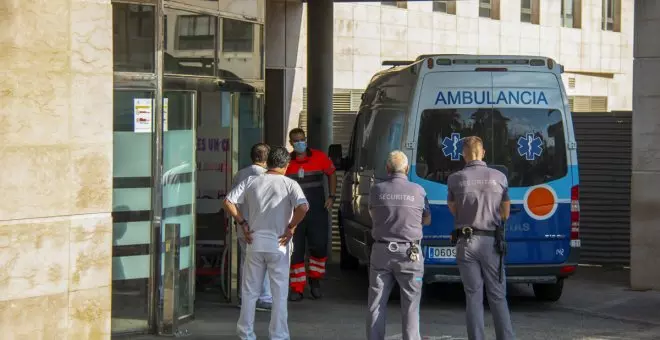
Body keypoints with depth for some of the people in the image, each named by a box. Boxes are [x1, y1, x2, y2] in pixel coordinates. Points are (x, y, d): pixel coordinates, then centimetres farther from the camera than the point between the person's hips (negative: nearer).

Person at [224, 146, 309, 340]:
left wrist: (242, 223, 4)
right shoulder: (289, 185, -5)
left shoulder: (251, 182, 3)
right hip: (278, 244, -3)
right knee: (279, 294, 6)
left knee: (250, 292, 12)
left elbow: (228, 202, -2)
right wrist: (291, 227, -9)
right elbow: (303, 207, -21)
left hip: (254, 243, 3)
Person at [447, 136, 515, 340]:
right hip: (492, 242, 0)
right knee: (498, 297, 8)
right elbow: (505, 214, 9)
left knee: (473, 297, 4)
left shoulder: (455, 179, -3)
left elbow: (453, 210, 9)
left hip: (466, 242, 0)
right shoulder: (499, 177, 0)